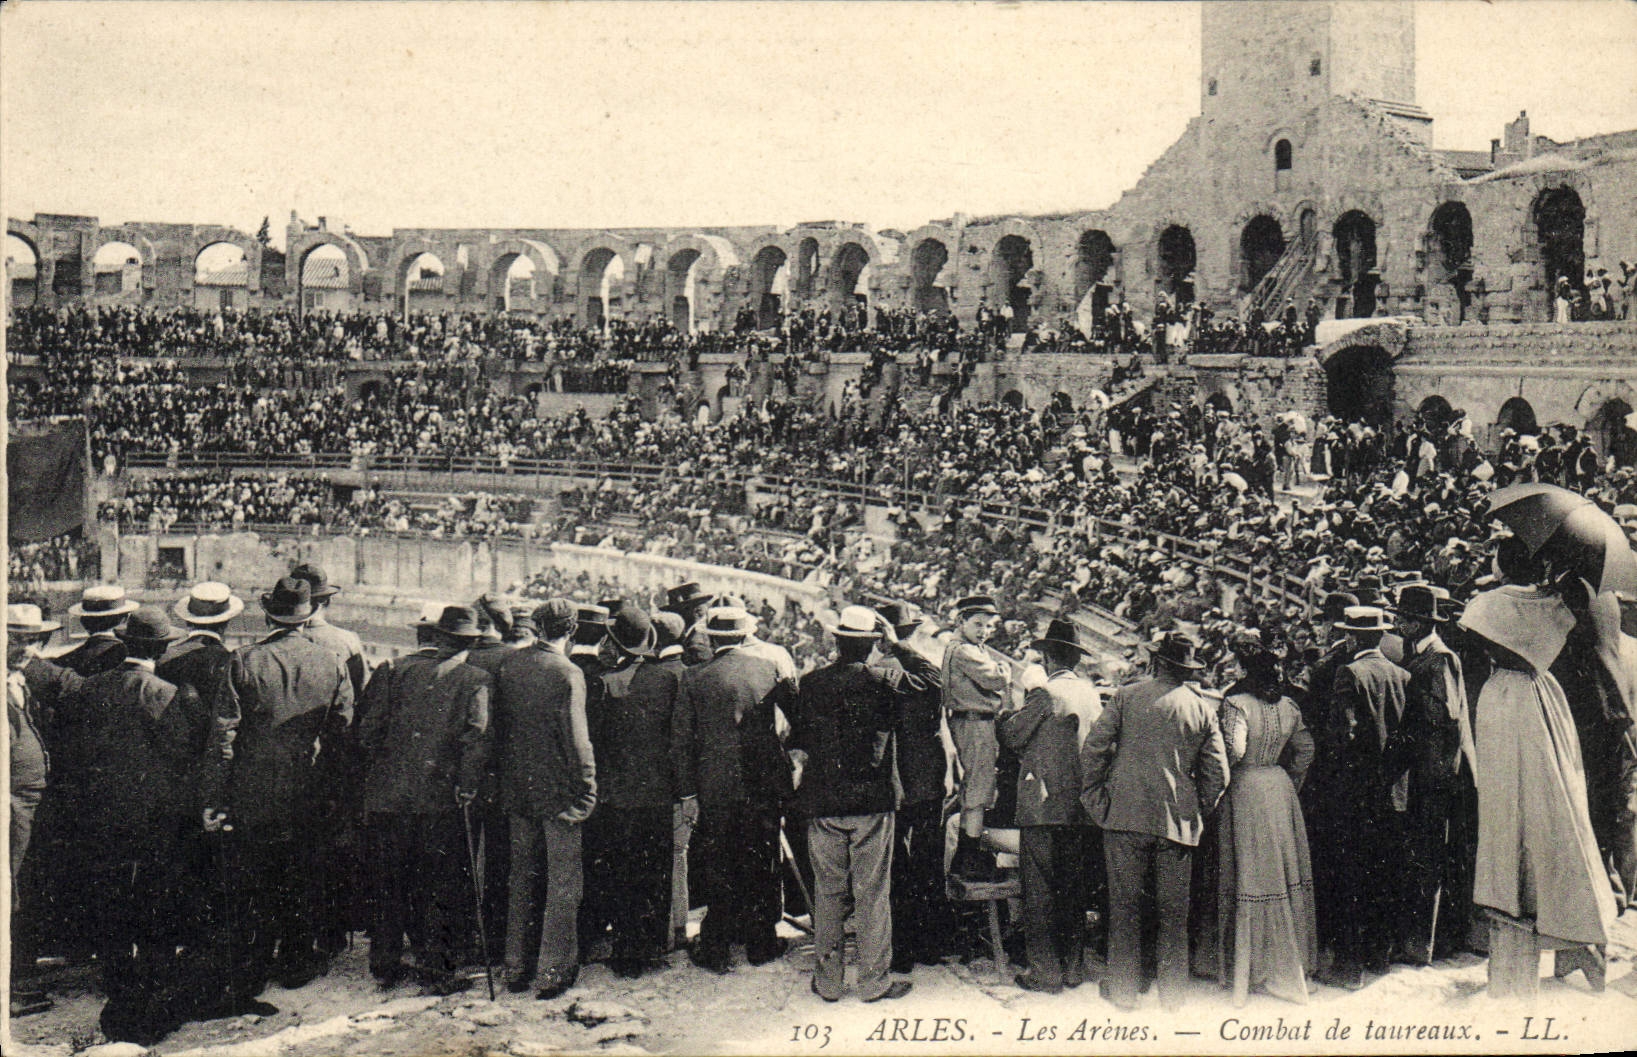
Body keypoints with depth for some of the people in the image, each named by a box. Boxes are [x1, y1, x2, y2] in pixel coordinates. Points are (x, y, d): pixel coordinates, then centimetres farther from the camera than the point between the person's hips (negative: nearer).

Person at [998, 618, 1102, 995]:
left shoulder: (1045, 694, -15)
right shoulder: (1090, 693, 7)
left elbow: (1012, 736, -11)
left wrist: (1008, 710, 8)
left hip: (1044, 806, -7)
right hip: (1079, 807, 7)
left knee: (1040, 890, 0)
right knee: (1073, 888, 15)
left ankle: (1046, 971, 3)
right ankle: (1073, 966, 22)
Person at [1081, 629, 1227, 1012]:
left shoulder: (1126, 696, -1)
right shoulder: (1202, 709, 5)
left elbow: (1093, 749, -5)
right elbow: (1218, 774, 3)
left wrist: (1095, 799, 5)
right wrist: (1198, 811, 15)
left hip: (1126, 816, -2)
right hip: (1179, 822, 2)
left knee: (1124, 905, 5)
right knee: (1174, 911, 10)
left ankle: (1123, 989, 10)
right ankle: (1173, 993, 16)